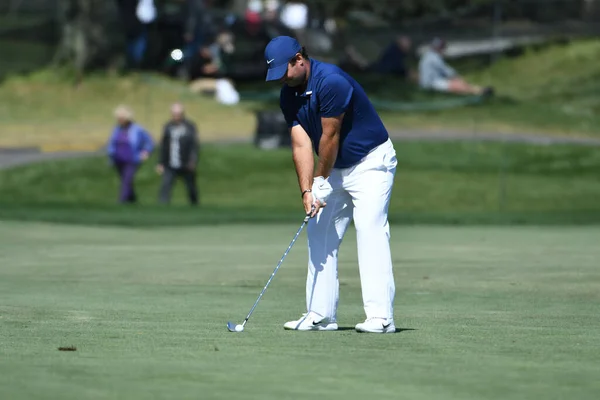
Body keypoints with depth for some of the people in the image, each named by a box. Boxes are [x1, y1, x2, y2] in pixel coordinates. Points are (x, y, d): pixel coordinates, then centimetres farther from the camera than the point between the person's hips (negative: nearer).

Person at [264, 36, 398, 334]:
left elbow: (330, 137, -21)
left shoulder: (332, 82, -26)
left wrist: (320, 180, -10)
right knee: (320, 234, 5)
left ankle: (380, 316, -23)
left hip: (371, 162, -8)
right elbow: (301, 144, -6)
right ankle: (321, 315, 8)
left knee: (370, 231, -18)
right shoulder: (288, 95, -1)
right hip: (336, 168, 8)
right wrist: (307, 191, -17)